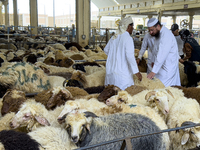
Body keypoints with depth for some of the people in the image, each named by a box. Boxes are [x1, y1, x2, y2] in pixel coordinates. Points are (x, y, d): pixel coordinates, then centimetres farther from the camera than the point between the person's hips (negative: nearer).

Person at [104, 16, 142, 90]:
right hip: (122, 73, -8)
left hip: (111, 71, 8)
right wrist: (136, 72, -16)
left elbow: (106, 50, 23)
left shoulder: (114, 37, 10)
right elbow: (130, 56, -20)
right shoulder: (128, 38, -12)